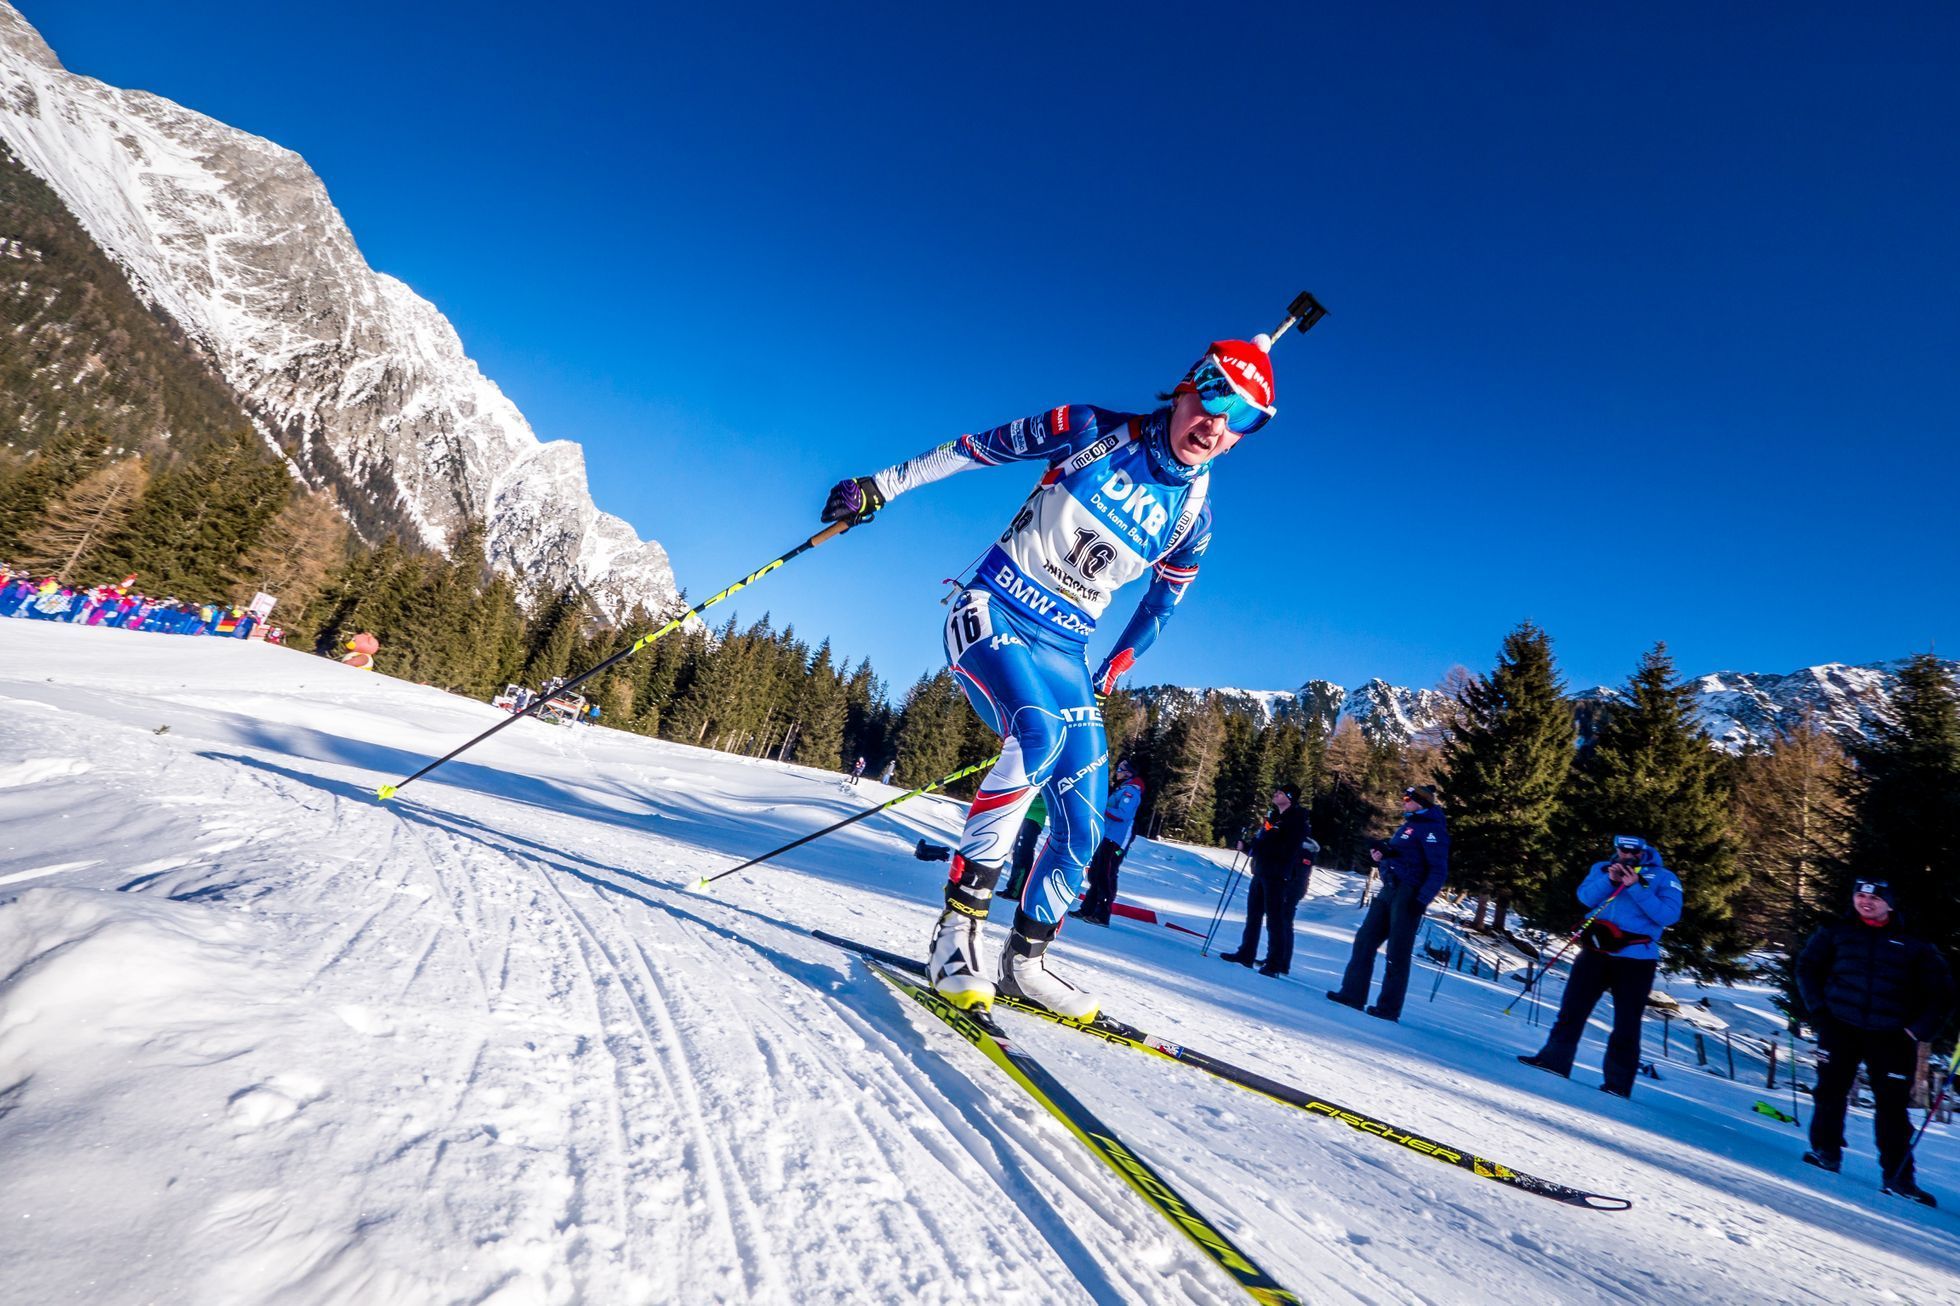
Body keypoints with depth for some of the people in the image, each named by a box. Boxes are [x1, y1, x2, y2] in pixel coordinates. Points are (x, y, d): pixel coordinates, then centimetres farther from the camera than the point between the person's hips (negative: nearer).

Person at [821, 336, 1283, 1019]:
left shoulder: (1194, 515, 3)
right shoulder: (1093, 430, -7)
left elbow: (1158, 605, 18)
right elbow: (976, 447, 0)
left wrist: (1108, 679, 23)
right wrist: (880, 486, 1)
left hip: (1064, 650, 5)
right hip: (993, 612, -4)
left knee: (1084, 828, -3)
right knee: (1041, 733, -33)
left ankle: (1025, 961, 18)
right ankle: (956, 930, -24)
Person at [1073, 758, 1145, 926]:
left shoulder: (1130, 790, -9)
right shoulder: (1121, 789, 22)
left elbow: (1123, 815, -22)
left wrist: (1102, 809, -19)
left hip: (1116, 841, -10)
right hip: (1106, 837, 10)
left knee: (1106, 877, -10)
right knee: (1095, 874, 12)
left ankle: (1102, 915, -7)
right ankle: (1088, 910, 19)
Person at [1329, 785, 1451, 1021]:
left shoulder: (1431, 828, -8)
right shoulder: (1408, 825, 20)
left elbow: (1439, 870, -15)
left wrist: (1422, 901, -24)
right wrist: (1382, 853, 7)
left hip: (1408, 895, -9)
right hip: (1389, 891, 9)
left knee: (1397, 952, -4)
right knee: (1364, 940, 4)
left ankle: (1389, 1008, 2)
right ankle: (1353, 994, 7)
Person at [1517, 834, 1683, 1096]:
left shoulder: (1664, 877, 4)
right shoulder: (1602, 868, 12)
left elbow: (1668, 915, -10)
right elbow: (1585, 897, -2)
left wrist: (1636, 887, -17)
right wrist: (1609, 880, -16)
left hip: (1636, 960, -2)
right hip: (1596, 952, 3)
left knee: (1626, 1025, 1)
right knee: (1572, 1009, 1)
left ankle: (1617, 1084, 10)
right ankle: (1554, 1060, 6)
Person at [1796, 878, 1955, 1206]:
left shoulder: (1914, 945, 5)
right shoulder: (1836, 933, 6)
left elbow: (1941, 992, 8)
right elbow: (1807, 967, 11)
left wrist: (1918, 1030, -3)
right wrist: (1818, 1008, 0)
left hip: (1891, 1037, 0)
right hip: (1840, 1027, 0)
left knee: (1892, 1105, 1)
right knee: (1830, 1090, -2)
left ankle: (1898, 1176, 13)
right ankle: (1826, 1153, 11)